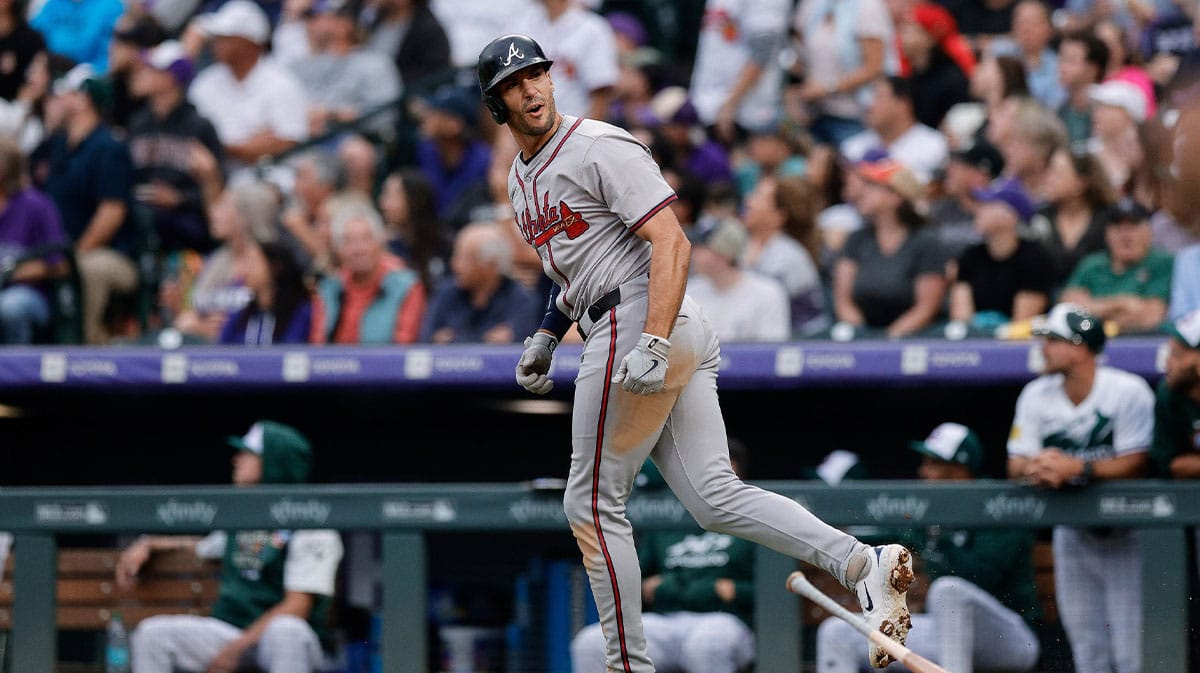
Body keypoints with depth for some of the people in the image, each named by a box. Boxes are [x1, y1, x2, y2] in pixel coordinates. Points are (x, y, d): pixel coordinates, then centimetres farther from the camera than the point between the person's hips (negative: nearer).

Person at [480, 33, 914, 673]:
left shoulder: (599, 147, -9)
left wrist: (651, 345, -28)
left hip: (633, 323, -9)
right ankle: (861, 562, -13)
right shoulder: (522, 178, 20)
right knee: (717, 499, -1)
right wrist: (547, 333, 19)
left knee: (592, 505, -3)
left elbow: (671, 244, -17)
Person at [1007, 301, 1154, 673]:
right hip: (1073, 536, 5)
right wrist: (1035, 467, -26)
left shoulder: (1128, 391, -15)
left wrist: (1075, 468, -32)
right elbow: (1017, 464, -2)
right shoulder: (1036, 395, 0)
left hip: (1124, 534, -5)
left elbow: (1134, 464, -21)